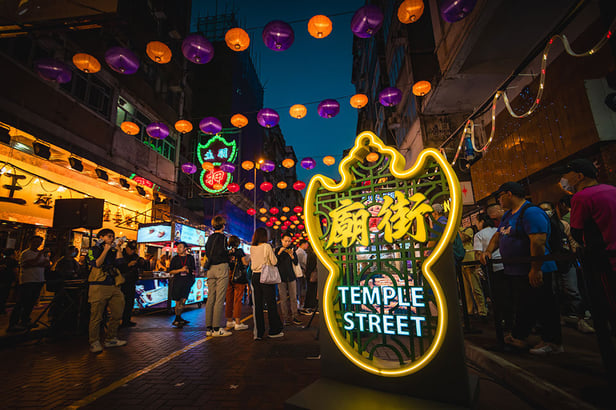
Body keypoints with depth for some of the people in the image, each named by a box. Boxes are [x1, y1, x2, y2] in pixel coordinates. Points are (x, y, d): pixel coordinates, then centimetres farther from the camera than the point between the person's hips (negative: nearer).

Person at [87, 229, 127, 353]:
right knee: (97, 316, -1)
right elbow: (96, 264, -10)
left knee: (118, 313, 6)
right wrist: (106, 250, -8)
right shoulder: (94, 250, 5)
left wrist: (118, 248, 0)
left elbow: (119, 262, 2)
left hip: (114, 286, 5)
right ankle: (94, 342, 12)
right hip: (99, 286, -5)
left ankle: (110, 339, 19)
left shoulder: (113, 251, 18)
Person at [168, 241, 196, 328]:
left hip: (187, 281, 1)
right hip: (177, 280, 0)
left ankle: (177, 319, 6)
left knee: (183, 300, -7)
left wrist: (189, 270, -3)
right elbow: (170, 271, 1)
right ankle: (178, 319, 16)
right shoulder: (175, 258, 6)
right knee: (178, 301, 3)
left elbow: (193, 269, 18)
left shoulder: (190, 258, 8)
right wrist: (181, 270, -12)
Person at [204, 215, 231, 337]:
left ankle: (209, 328, 14)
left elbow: (207, 253, 15)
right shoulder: (222, 237, -7)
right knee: (220, 299, -5)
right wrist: (229, 257, 2)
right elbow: (222, 252, -16)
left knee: (210, 298, 9)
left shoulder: (210, 238, 15)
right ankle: (217, 328, -2)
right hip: (221, 267, -7)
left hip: (211, 269, 7)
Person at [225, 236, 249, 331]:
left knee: (229, 299, 11)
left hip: (228, 276, 5)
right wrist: (249, 259, 11)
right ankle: (237, 323, -3)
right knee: (237, 299, -3)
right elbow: (245, 263, -7)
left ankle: (229, 321, 21)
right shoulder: (239, 251, -5)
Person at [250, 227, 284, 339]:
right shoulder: (267, 246, -9)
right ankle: (274, 331, 15)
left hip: (255, 276, 5)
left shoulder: (252, 248, 5)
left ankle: (258, 332, 13)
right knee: (271, 304, 6)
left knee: (257, 305, 8)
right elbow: (274, 262, -7)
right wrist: (272, 255, 11)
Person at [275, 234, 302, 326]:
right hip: (281, 276, -2)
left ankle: (294, 317, 8)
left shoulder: (292, 250, 7)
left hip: (291, 276, 2)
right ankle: (285, 318, 8)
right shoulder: (278, 250, 2)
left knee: (293, 298, 1)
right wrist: (279, 253, -17)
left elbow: (296, 263, 3)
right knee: (283, 298, 0)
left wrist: (291, 255, -13)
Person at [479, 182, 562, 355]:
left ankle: (553, 342, 18)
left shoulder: (531, 212, -18)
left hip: (532, 273, -10)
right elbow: (498, 235, 19)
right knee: (522, 306, 18)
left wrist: (535, 269, -27)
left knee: (543, 307, 4)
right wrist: (489, 250, 2)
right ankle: (518, 337, 30)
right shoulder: (508, 215, 14)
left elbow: (538, 241, -26)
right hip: (514, 272, 10)